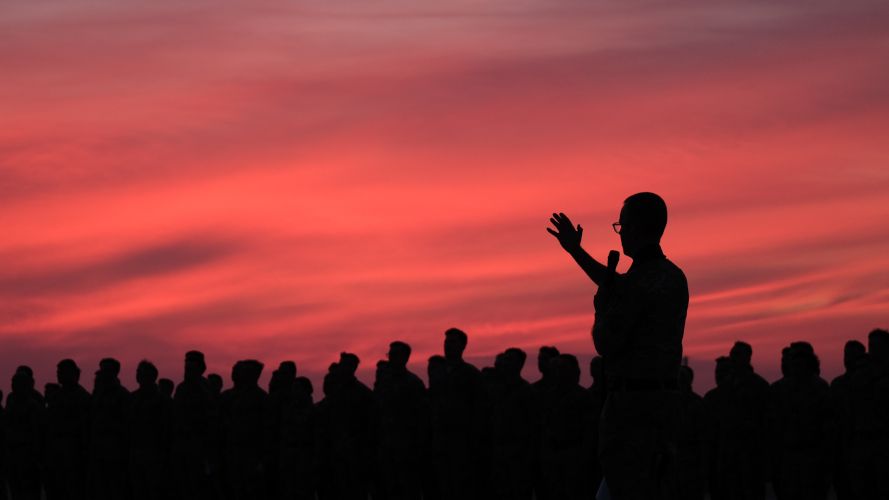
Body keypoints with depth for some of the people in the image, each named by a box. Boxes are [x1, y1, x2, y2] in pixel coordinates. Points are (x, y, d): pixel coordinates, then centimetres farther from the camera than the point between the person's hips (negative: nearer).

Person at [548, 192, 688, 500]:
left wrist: (601, 306, 2)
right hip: (666, 397, 8)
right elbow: (623, 290, 31)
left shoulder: (640, 282, -16)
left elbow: (606, 345, -16)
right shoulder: (674, 277, 12)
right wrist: (575, 251, 37)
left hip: (632, 403, -8)